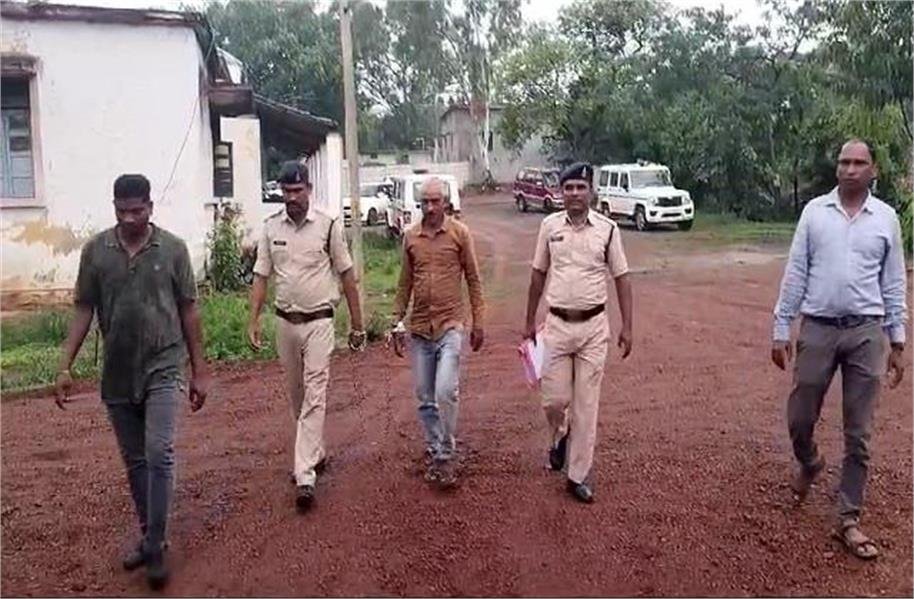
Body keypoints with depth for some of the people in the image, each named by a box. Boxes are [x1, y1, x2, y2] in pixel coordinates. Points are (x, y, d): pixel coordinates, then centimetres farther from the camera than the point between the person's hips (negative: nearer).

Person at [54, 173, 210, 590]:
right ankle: (149, 537, 28)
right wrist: (65, 366, -2)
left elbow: (188, 311, 0)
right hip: (116, 374, 3)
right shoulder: (95, 250, 0)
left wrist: (200, 370, 1)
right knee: (134, 462, 13)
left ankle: (155, 547, 1)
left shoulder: (173, 249, -4)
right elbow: (84, 310, 4)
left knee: (159, 454, -12)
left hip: (163, 368, -3)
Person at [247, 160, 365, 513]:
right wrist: (253, 321, -3)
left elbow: (347, 276, -2)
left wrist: (357, 325, -1)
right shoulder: (271, 228, 4)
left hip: (318, 322, -4)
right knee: (296, 396, 15)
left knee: (314, 397, -8)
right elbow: (261, 276, 6)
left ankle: (305, 476, -9)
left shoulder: (328, 226, -6)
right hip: (285, 322, 5)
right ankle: (315, 453, 34)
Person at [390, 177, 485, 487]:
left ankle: (447, 453, 6)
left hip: (450, 325, -3)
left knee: (446, 392, -12)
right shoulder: (410, 236, 6)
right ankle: (434, 451, 26)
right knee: (425, 398, 10)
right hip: (419, 328, 4)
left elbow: (473, 279, 1)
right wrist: (397, 322, 10)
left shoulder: (460, 233, -3)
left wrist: (479, 322, 0)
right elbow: (405, 283, 12)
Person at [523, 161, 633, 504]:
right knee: (555, 400, 2)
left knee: (586, 404, 5)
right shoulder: (550, 226, 1)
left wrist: (627, 327, -3)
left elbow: (621, 278, 2)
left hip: (593, 327, -1)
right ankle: (558, 438, 37)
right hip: (557, 324, 1)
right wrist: (529, 322, 10)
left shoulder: (607, 229, -3)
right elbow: (538, 274, 9)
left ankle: (578, 477, 17)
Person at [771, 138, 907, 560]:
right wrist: (781, 329, -1)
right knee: (799, 418, 7)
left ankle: (848, 520, 16)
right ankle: (809, 464, 41)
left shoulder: (886, 218, 3)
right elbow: (795, 273, 2)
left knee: (858, 434, 4)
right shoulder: (815, 211, 1)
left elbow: (894, 283, 7)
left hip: (866, 334, 0)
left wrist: (898, 342, 6)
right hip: (818, 329, 0)